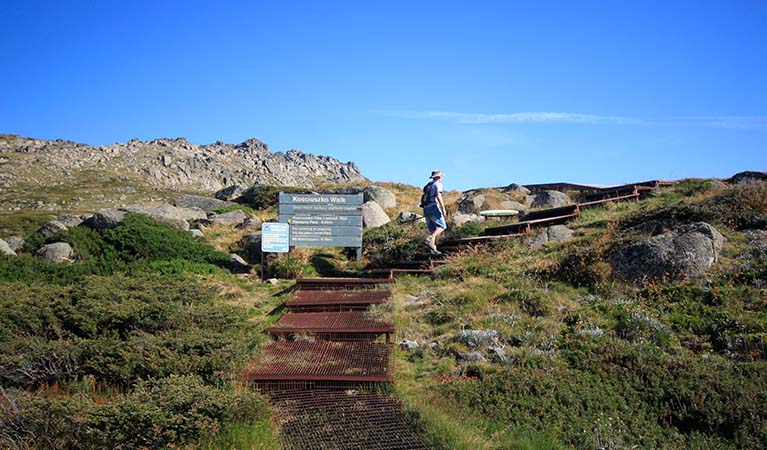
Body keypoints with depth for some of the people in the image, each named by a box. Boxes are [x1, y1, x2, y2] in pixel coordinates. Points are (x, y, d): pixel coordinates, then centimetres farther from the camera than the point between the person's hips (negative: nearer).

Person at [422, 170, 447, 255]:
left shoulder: (428, 186, 25)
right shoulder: (438, 184, 0)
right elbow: (438, 196, -15)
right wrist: (443, 209, -18)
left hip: (426, 209, 8)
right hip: (434, 208, -8)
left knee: (433, 229, 7)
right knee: (442, 226, -7)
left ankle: (433, 249, -3)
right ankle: (429, 239, -28)